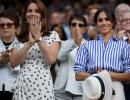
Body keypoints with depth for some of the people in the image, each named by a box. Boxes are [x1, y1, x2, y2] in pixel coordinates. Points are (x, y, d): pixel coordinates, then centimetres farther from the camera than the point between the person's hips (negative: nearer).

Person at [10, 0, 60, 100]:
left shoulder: (52, 35, 5)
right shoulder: (19, 38, 11)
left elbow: (51, 59, -9)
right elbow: (13, 63, -1)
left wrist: (38, 38, -7)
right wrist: (29, 43, -9)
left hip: (43, 86, -2)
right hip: (22, 86, 2)